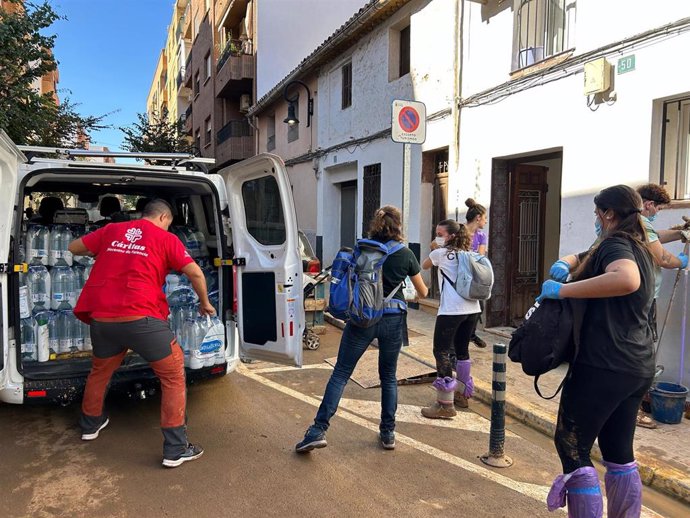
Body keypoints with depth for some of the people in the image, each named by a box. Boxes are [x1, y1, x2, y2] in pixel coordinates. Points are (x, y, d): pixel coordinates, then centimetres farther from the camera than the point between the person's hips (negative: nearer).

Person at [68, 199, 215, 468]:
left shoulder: (111, 230, 16)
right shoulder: (166, 238, 4)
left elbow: (73, 247, 25)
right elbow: (196, 273, -1)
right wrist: (204, 303, 14)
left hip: (102, 318, 5)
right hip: (140, 318, -5)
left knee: (100, 370, 30)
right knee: (173, 376, 7)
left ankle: (90, 424, 52)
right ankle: (175, 450, 6)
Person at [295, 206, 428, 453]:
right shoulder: (406, 254, 1)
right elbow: (423, 293, 12)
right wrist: (415, 294, 34)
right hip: (392, 319, 1)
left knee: (340, 373, 4)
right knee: (389, 377, 17)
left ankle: (318, 430, -2)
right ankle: (388, 433, 23)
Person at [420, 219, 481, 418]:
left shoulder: (440, 253, 4)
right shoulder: (466, 254, 17)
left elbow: (424, 266, 20)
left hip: (451, 310, -7)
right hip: (472, 307, 7)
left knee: (441, 351, -4)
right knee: (462, 350, 19)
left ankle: (445, 404, -6)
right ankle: (462, 394, 32)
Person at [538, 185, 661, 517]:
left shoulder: (614, 244, -12)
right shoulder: (639, 248, 17)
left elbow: (627, 280, -36)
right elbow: (578, 259, 25)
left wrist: (563, 290, -30)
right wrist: (561, 266, 3)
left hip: (605, 365, -9)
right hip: (638, 367, 9)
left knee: (571, 445, 1)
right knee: (619, 452, 17)